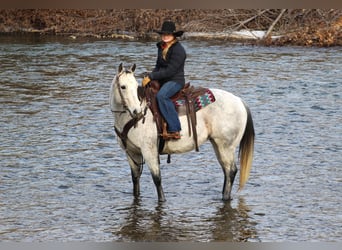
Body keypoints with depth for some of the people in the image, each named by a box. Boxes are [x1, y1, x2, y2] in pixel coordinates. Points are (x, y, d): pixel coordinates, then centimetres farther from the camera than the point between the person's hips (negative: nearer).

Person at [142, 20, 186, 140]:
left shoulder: (178, 49, -15)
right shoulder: (161, 47, 12)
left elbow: (170, 71, -20)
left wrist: (151, 76, -18)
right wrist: (149, 77, 1)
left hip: (176, 81, -10)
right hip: (162, 81, 10)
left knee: (161, 95, -35)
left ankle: (174, 130, -37)